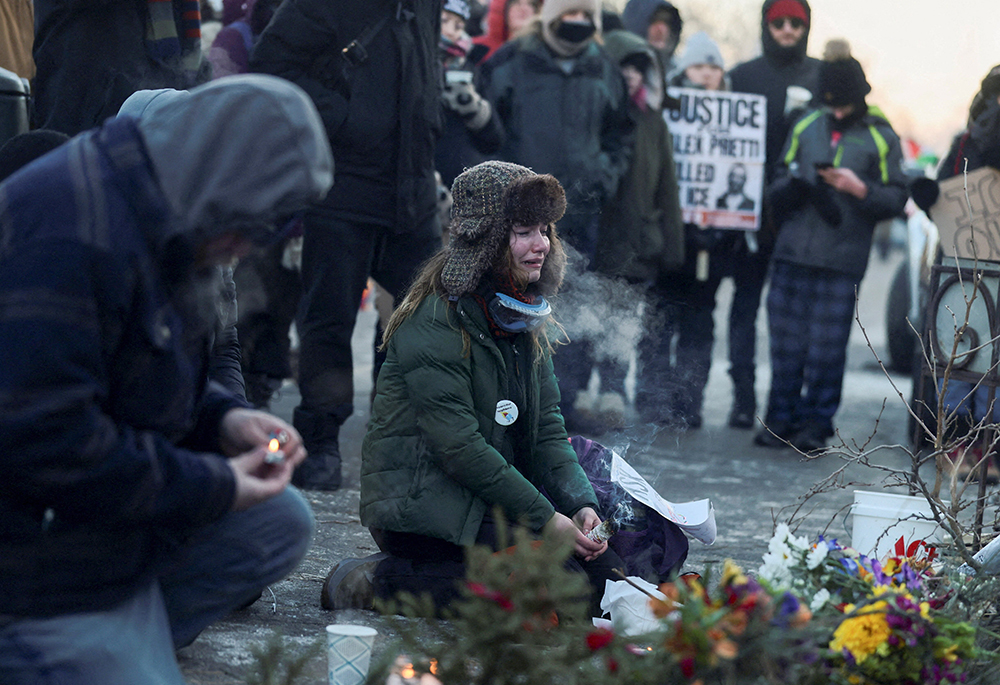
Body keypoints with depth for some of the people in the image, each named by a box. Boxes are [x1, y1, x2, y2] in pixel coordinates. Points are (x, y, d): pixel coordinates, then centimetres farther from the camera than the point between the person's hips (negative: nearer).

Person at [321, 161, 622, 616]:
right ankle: (371, 582, -14)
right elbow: (459, 446, -21)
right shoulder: (435, 323, -16)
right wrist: (545, 518, -21)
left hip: (487, 501, 9)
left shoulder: (525, 319, 11)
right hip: (420, 506, -9)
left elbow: (547, 429, 8)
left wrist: (580, 505, -10)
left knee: (604, 573, -5)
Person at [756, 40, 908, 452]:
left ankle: (816, 424, 9)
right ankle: (781, 418, 14)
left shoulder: (880, 138, 4)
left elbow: (897, 198, 2)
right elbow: (778, 189, 18)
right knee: (786, 340, 4)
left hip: (842, 259, -3)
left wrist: (861, 189, -14)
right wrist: (792, 186, -4)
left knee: (827, 345, -2)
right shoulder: (807, 127, 12)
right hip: (793, 251, 3)